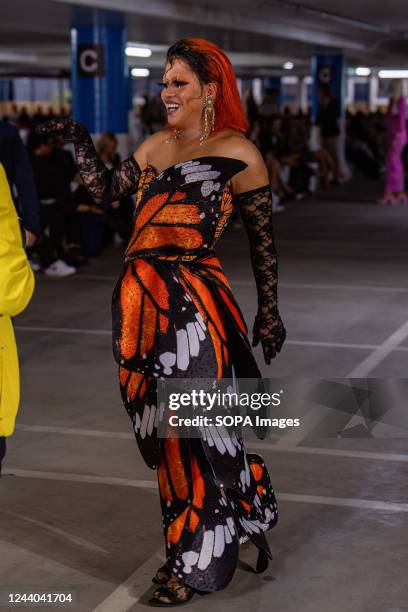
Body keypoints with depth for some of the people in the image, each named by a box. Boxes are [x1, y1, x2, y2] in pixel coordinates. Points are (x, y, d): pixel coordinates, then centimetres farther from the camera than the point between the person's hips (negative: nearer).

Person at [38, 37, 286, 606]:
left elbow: (263, 239, 1)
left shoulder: (238, 153, -3)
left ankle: (196, 560, 15)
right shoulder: (156, 146, 15)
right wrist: (81, 144, 5)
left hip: (192, 305, -6)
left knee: (194, 430, 1)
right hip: (139, 299, 6)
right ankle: (186, 539, 30)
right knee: (160, 429, 12)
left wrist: (269, 312, 3)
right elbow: (107, 190, 18)